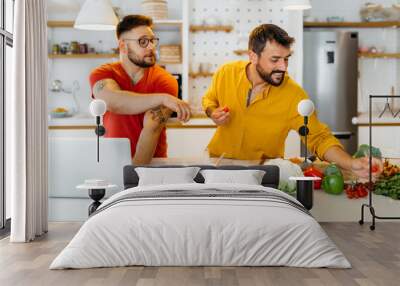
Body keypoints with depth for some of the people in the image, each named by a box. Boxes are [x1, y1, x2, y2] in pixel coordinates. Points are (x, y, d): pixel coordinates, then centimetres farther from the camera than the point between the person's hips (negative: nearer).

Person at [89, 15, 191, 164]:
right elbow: (112, 102, -23)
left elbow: (152, 128, -17)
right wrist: (163, 98, -31)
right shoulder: (102, 74, -2)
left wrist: (136, 169, -30)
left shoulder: (165, 81, -6)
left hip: (152, 163, -1)